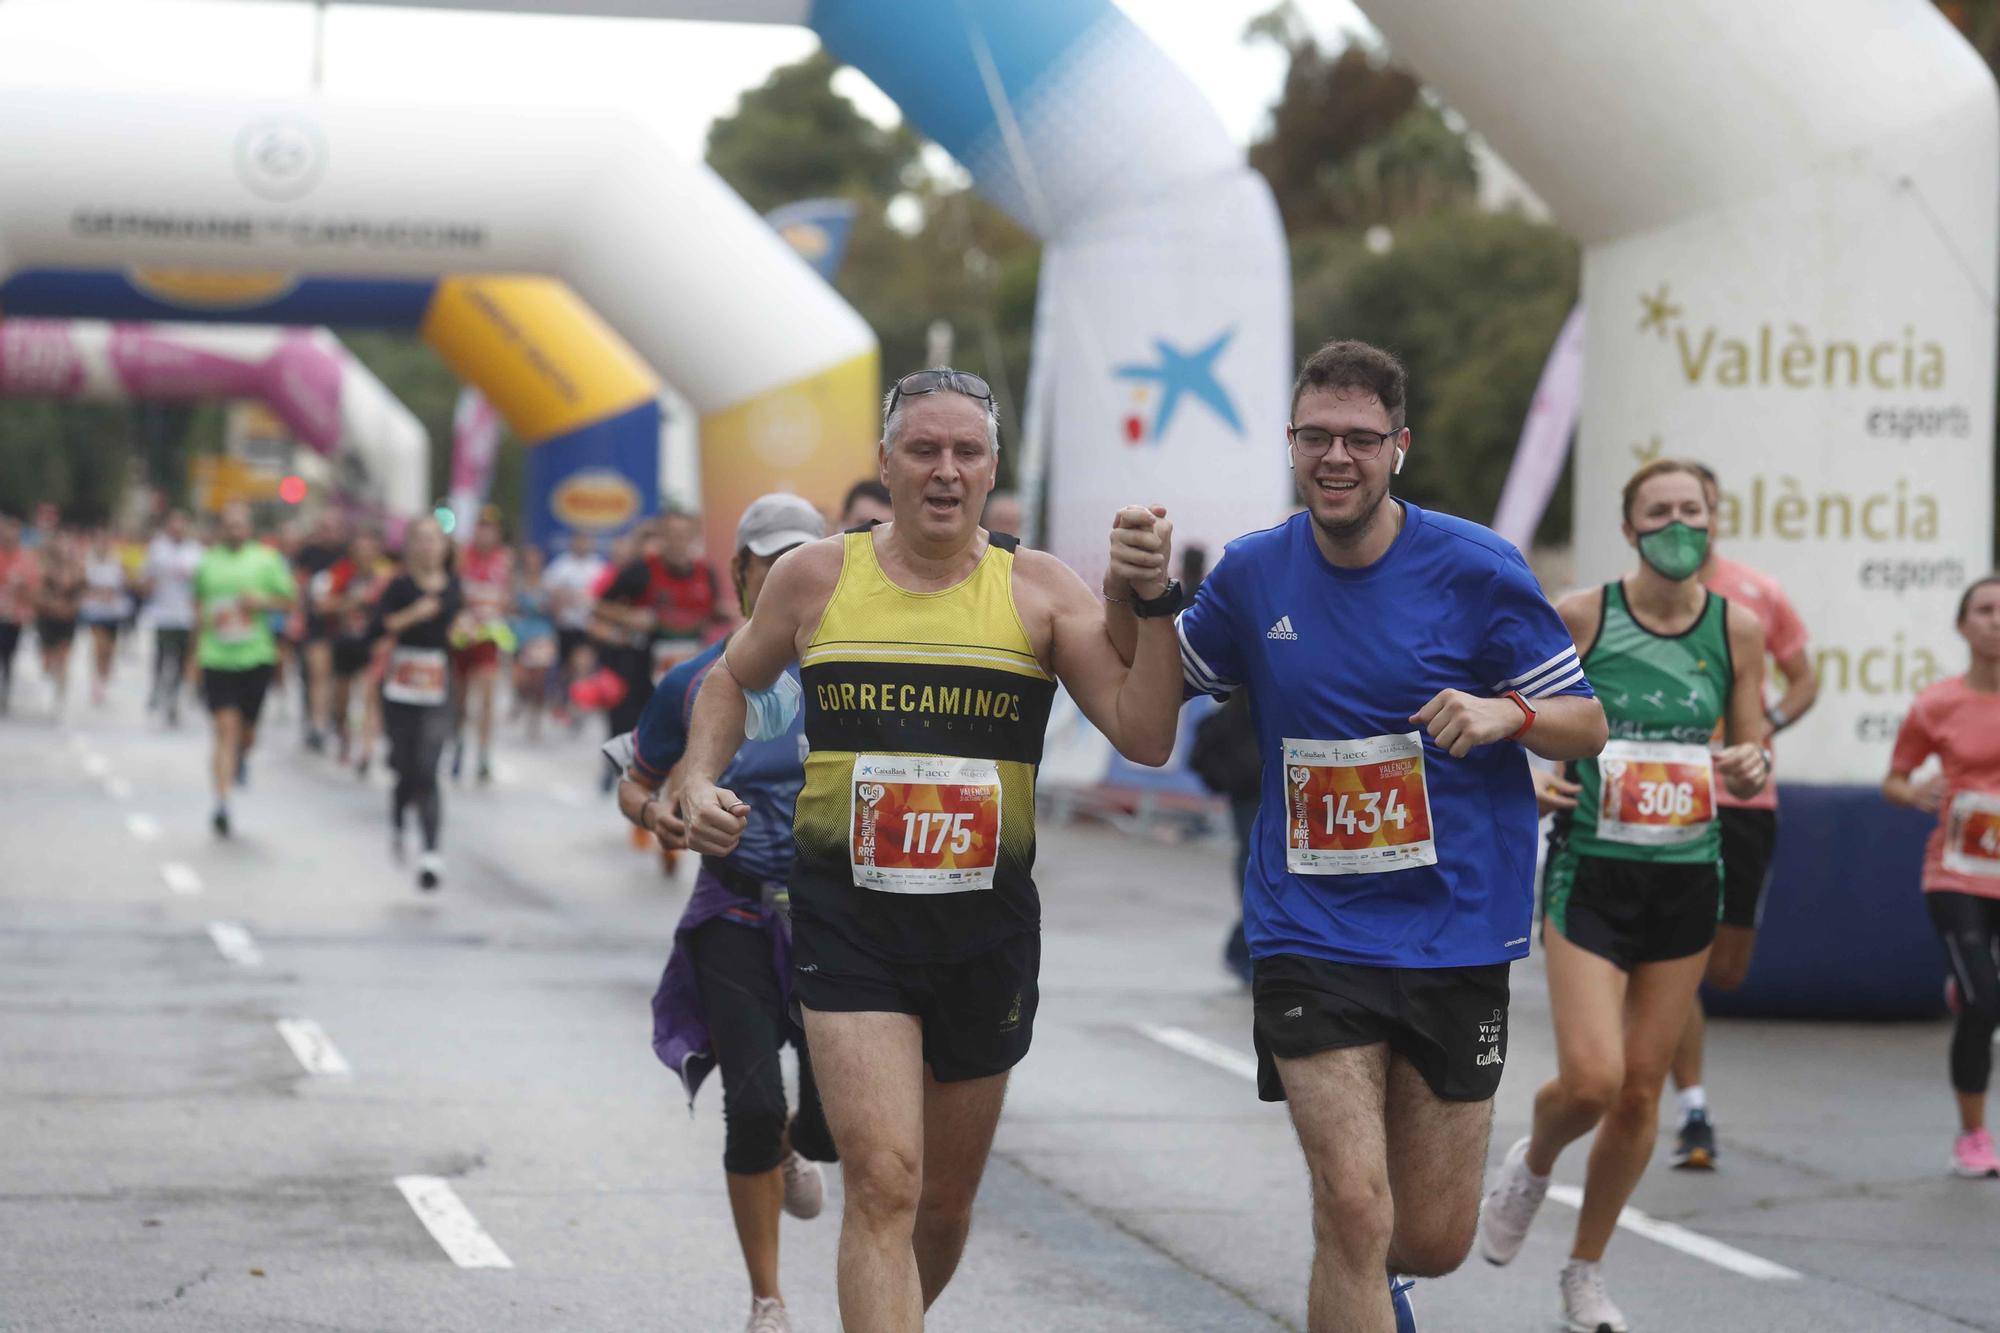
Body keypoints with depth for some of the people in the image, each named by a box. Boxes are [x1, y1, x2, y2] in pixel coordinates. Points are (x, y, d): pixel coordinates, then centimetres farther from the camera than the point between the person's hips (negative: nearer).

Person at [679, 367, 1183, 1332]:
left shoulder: (1039, 589, 1)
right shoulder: (818, 577, 2)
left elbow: (1145, 737, -7)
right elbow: (733, 680, 21)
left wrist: (1153, 601, -17)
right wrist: (700, 781, 4)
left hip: (988, 920, 2)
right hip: (848, 917, -2)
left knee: (945, 1201, 15)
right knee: (884, 1182, -18)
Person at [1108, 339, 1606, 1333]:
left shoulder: (1475, 570, -5)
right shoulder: (1252, 574, 2)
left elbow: (1588, 725, -1)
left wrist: (1509, 713, -22)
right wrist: (1129, 596, -2)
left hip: (1453, 935, 0)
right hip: (1308, 934, 0)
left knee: (1433, 1241, 9)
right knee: (1353, 1206, -16)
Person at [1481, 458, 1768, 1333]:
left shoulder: (1736, 629, 2)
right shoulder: (1579, 617, -6)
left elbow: (1753, 751, 10)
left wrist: (1751, 767, -13)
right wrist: (1525, 778, -16)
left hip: (1688, 877, 3)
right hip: (1592, 873, -3)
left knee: (1641, 1092, 7)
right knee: (1590, 1080, -15)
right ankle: (1533, 1164, 22)